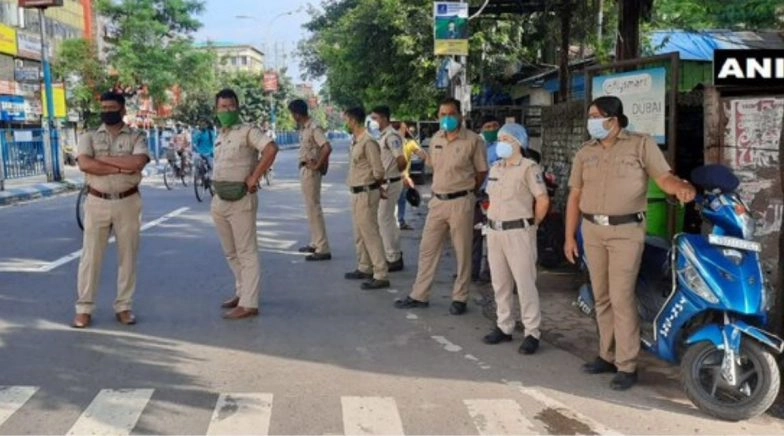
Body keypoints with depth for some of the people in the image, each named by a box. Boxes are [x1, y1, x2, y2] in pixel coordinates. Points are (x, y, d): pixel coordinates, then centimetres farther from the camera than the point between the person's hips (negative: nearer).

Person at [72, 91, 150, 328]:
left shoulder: (136, 137, 3)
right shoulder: (89, 137, 5)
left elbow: (138, 162, -17)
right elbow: (85, 164, -13)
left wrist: (103, 159, -12)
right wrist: (121, 167, -17)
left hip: (128, 203, 0)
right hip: (97, 203, 1)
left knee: (128, 256, 6)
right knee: (90, 256, 3)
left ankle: (124, 306, 16)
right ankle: (84, 308, 10)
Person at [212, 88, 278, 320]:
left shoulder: (248, 131, -10)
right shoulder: (220, 136, 16)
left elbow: (271, 148, -25)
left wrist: (254, 178, -22)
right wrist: (216, 194, 17)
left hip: (240, 199, -9)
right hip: (220, 199, 9)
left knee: (246, 252, -5)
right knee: (231, 252, 16)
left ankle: (249, 304, -4)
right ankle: (242, 292, 30)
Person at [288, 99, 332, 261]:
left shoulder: (314, 128, -18)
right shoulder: (303, 128, 11)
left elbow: (327, 148, -29)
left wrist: (317, 166, -20)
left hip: (310, 171, -10)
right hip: (304, 170, 10)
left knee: (314, 208, -9)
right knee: (310, 207, 17)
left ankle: (323, 249, -8)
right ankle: (315, 243, 28)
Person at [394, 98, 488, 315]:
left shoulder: (473, 140, -9)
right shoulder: (436, 139, 9)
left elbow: (482, 171, -1)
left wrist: (466, 191, 4)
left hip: (460, 202, -6)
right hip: (438, 201, 6)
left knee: (462, 252, 4)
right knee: (427, 249, 10)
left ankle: (459, 298, 15)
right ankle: (419, 295, 20)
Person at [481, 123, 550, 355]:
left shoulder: (529, 168, -10)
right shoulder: (495, 168, 13)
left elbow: (543, 201, -13)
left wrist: (531, 225, -4)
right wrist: (492, 220, 15)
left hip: (519, 232, -7)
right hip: (494, 232, 7)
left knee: (525, 284, -3)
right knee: (500, 283, 12)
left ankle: (532, 333, 4)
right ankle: (504, 327, 23)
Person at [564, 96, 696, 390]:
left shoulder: (642, 145, -2)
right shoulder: (585, 153, 10)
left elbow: (664, 178, -9)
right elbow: (575, 196, 12)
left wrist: (681, 186, -32)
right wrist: (569, 236, 10)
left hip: (626, 232, -5)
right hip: (592, 231, 5)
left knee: (621, 298, -9)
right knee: (602, 298, 11)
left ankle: (627, 366, -3)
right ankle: (607, 356, 22)